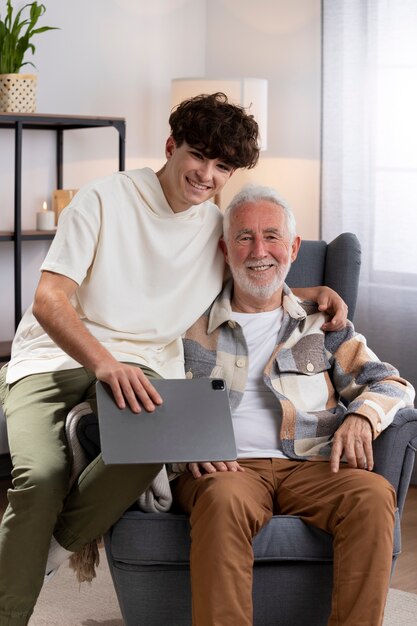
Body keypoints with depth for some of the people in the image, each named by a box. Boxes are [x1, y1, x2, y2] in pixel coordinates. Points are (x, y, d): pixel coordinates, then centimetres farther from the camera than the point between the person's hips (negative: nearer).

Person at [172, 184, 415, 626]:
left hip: (310, 468, 2)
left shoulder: (321, 324, 22)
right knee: (224, 498, -38)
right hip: (226, 469, -1)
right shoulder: (193, 328, 18)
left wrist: (362, 416, -8)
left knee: (374, 494, -30)